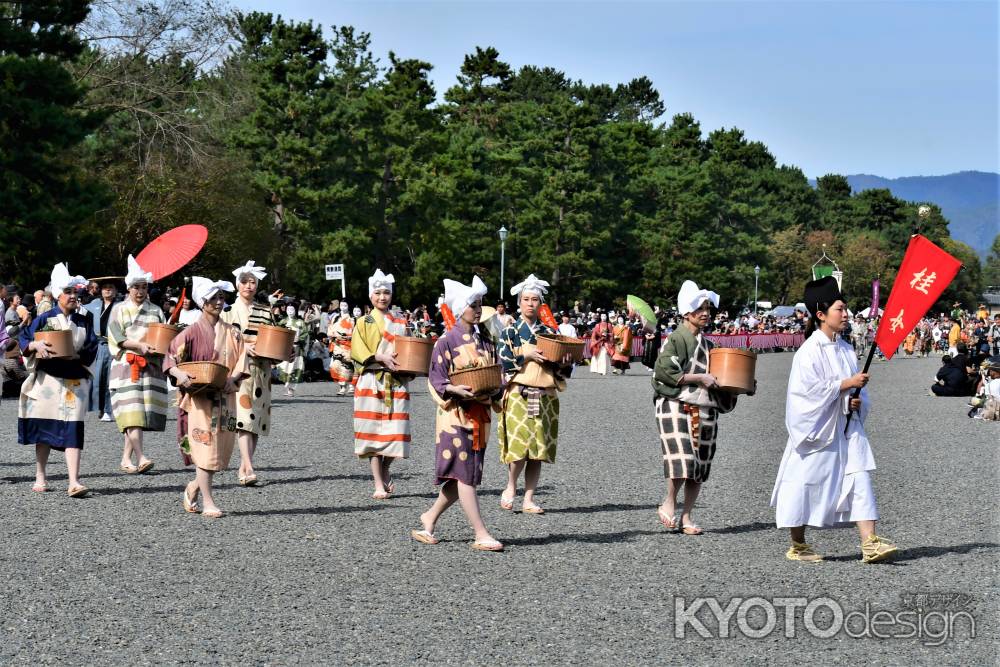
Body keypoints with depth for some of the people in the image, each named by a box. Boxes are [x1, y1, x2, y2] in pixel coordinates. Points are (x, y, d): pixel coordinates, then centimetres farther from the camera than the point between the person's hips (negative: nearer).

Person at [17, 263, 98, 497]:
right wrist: (36, 345, -19)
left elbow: (92, 349, 4)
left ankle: (74, 482, -17)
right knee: (43, 427, 7)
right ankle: (40, 477, 22)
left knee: (72, 429, -10)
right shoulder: (45, 318, 3)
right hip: (47, 379, 0)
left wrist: (76, 355, -14)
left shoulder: (83, 322, 8)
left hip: (75, 380, 0)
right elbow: (23, 339, 1)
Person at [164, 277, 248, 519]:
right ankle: (208, 503, -8)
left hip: (225, 397, 4)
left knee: (221, 446, 6)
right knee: (205, 445, -9)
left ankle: (193, 487, 29)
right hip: (199, 397, -4)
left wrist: (233, 378, -12)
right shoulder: (192, 333, -3)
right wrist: (180, 374, -24)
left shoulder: (231, 333, 8)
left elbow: (241, 362, 7)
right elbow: (170, 358, -6)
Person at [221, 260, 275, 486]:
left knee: (257, 418, 4)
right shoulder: (228, 310, 6)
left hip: (260, 370, 4)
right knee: (243, 416, -16)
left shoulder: (265, 311, 13)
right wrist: (244, 347, -14)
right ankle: (249, 468, -25)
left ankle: (243, 467, 15)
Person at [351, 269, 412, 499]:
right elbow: (358, 350, -3)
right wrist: (381, 357, -16)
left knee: (395, 431, -5)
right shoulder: (363, 323, 8)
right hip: (371, 382, -2)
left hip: (396, 383, 2)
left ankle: (385, 469, 23)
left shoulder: (400, 324, 15)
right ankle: (379, 483, -3)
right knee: (373, 431, -6)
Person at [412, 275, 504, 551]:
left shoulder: (486, 340, 11)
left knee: (463, 476, 9)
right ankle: (481, 535, -9)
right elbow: (436, 377, -6)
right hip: (456, 414, -7)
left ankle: (430, 518, 27)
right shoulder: (447, 341, -6)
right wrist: (456, 390, -23)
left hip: (480, 413, 7)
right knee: (465, 474, -8)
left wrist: (495, 393, -3)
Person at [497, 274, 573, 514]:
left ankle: (529, 499, 8)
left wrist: (565, 363, -6)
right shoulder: (511, 331, 4)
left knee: (539, 450, 1)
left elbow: (560, 371, 15)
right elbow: (502, 362, -6)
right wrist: (527, 356, -14)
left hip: (545, 397, 4)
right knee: (520, 445, -14)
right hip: (518, 394, -4)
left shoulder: (549, 332, 13)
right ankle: (511, 487, 10)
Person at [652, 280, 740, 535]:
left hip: (705, 411, 7)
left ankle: (686, 516, 11)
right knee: (683, 461, -17)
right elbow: (664, 371, -14)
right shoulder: (676, 339, -4)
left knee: (699, 468, 3)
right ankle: (669, 503, 6)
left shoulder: (708, 345, 17)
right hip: (676, 407, -6)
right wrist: (699, 378, -15)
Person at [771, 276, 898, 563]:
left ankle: (869, 543, -10)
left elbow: (857, 386, 19)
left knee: (859, 480, -5)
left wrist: (858, 402, -2)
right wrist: (846, 384, -18)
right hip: (817, 429, -6)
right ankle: (798, 546, 16)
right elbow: (808, 389, -18)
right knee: (806, 484, 2)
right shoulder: (809, 351, -11)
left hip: (847, 429, 6)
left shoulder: (845, 349, 11)